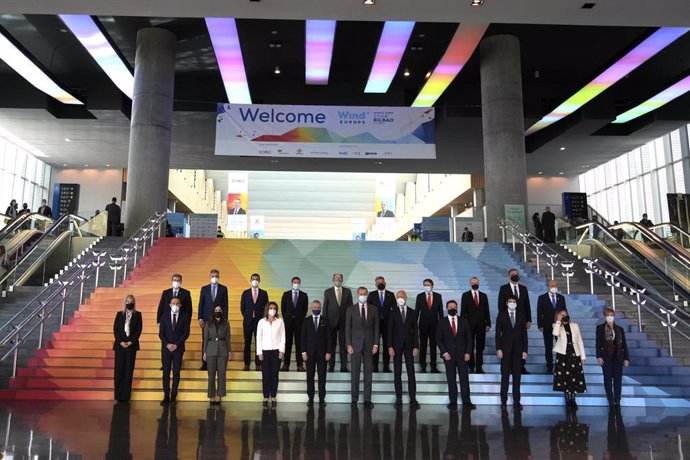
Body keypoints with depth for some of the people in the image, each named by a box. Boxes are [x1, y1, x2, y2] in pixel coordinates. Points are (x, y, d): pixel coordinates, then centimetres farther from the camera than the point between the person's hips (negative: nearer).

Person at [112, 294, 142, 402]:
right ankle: (118, 394, 4)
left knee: (129, 370, -1)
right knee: (119, 369, -1)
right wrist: (120, 342, -9)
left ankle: (126, 395, 2)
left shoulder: (137, 315, 6)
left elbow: (139, 329, 0)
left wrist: (131, 342, -10)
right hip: (120, 345, 1)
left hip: (131, 345, -1)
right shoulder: (119, 314, 8)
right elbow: (115, 329, 3)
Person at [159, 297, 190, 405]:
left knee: (176, 372, 1)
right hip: (166, 347, 1)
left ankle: (173, 396, 7)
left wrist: (176, 345, -11)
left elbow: (186, 333, -2)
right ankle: (166, 396, 6)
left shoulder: (184, 316, 2)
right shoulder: (165, 316, 5)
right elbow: (161, 333, 3)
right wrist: (167, 344, -11)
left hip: (178, 348, -1)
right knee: (166, 372, 1)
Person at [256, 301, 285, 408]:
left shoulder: (280, 321, 5)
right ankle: (265, 398, 5)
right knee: (265, 375, -1)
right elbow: (258, 337, 4)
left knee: (274, 375, 0)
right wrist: (259, 352, -2)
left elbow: (283, 337, 4)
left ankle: (273, 398, 6)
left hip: (276, 350, 0)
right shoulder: (261, 322, 4)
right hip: (265, 351, 0)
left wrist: (282, 350, -5)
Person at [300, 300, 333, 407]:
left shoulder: (325, 321, 5)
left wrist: (329, 352, -5)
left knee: (322, 376, 2)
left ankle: (322, 399, 8)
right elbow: (303, 337, 4)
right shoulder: (306, 321, 6)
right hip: (310, 352, 1)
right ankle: (310, 398, 11)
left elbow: (329, 337, 3)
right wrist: (303, 351, -4)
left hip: (322, 352, 0)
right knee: (310, 376, 4)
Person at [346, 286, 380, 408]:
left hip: (369, 344, 1)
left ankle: (367, 399, 10)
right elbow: (347, 328, 2)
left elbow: (376, 327, 5)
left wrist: (376, 344, -2)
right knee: (355, 372, 2)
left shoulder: (374, 309, 6)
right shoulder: (351, 309, 3)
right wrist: (349, 345, -6)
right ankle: (354, 399, 10)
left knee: (368, 372, 3)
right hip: (356, 344, -1)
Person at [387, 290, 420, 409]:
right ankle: (398, 398, 9)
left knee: (411, 372, -1)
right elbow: (389, 330, 1)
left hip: (409, 345, 1)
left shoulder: (412, 312, 6)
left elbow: (415, 330, 5)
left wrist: (416, 346, -3)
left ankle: (413, 399, 3)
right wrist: (390, 346, -7)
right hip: (397, 345, 0)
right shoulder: (393, 313, 3)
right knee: (397, 373, 3)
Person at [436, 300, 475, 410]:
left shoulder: (463, 321, 7)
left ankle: (466, 402, 5)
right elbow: (438, 339, 2)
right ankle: (453, 402, 9)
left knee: (464, 378, 0)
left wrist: (468, 352, -2)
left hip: (462, 354, 1)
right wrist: (444, 352, -7)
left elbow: (469, 338, 7)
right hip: (448, 355, -1)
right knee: (451, 379, 3)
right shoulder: (442, 323, 4)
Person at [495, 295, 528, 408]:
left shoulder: (522, 315, 6)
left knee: (517, 375, 4)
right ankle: (503, 400, 7)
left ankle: (516, 401, 10)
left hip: (518, 348, 1)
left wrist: (525, 350, 0)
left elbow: (524, 333, 5)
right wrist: (498, 348, -7)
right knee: (505, 375, 0)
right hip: (505, 348, -1)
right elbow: (498, 333, 0)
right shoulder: (501, 315, 2)